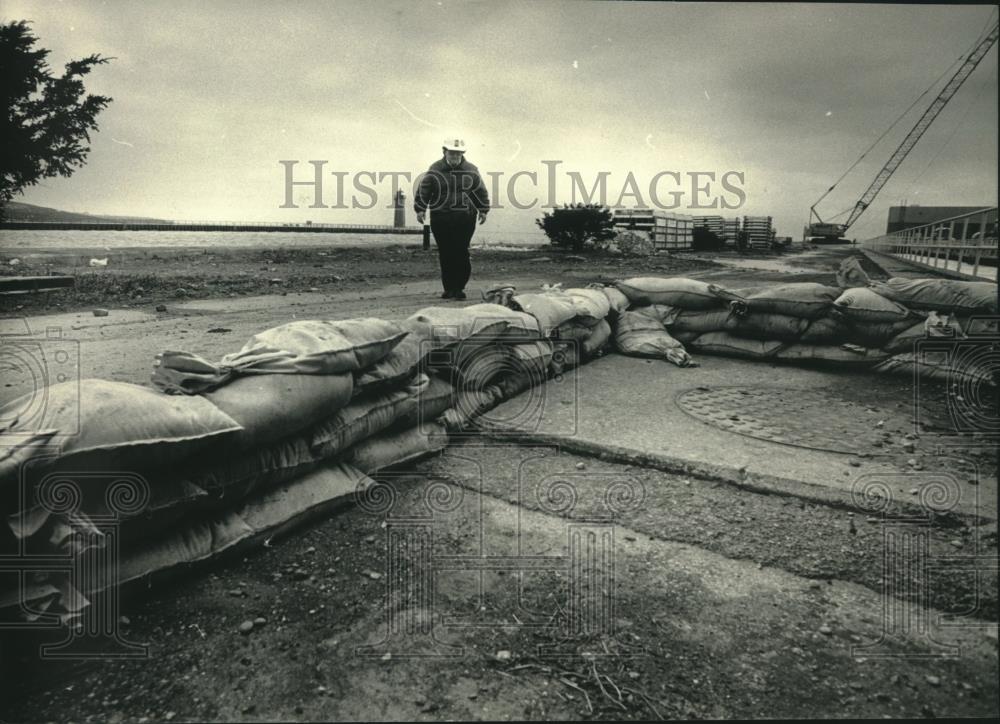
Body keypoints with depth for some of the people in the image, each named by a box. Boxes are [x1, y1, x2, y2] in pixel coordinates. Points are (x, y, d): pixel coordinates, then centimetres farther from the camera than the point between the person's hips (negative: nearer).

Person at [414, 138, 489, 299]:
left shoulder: (471, 171, 8)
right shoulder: (435, 170, 4)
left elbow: (481, 191, 16)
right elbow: (423, 190, 5)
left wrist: (483, 210, 13)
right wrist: (420, 209, -2)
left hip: (465, 218, 0)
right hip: (440, 218, 0)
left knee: (461, 253, -8)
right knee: (445, 254, 2)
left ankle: (459, 287, 1)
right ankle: (448, 288, 11)